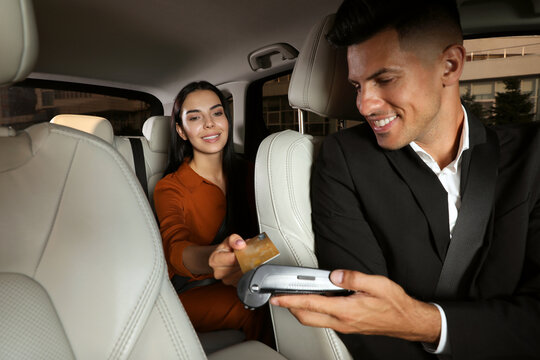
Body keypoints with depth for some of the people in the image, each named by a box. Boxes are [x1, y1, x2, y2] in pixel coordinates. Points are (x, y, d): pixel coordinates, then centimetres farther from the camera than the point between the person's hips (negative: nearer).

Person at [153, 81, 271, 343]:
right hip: (190, 292, -3)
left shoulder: (246, 174, 5)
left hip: (239, 282, 4)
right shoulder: (169, 189, -7)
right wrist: (213, 257, -49)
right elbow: (176, 248, -25)